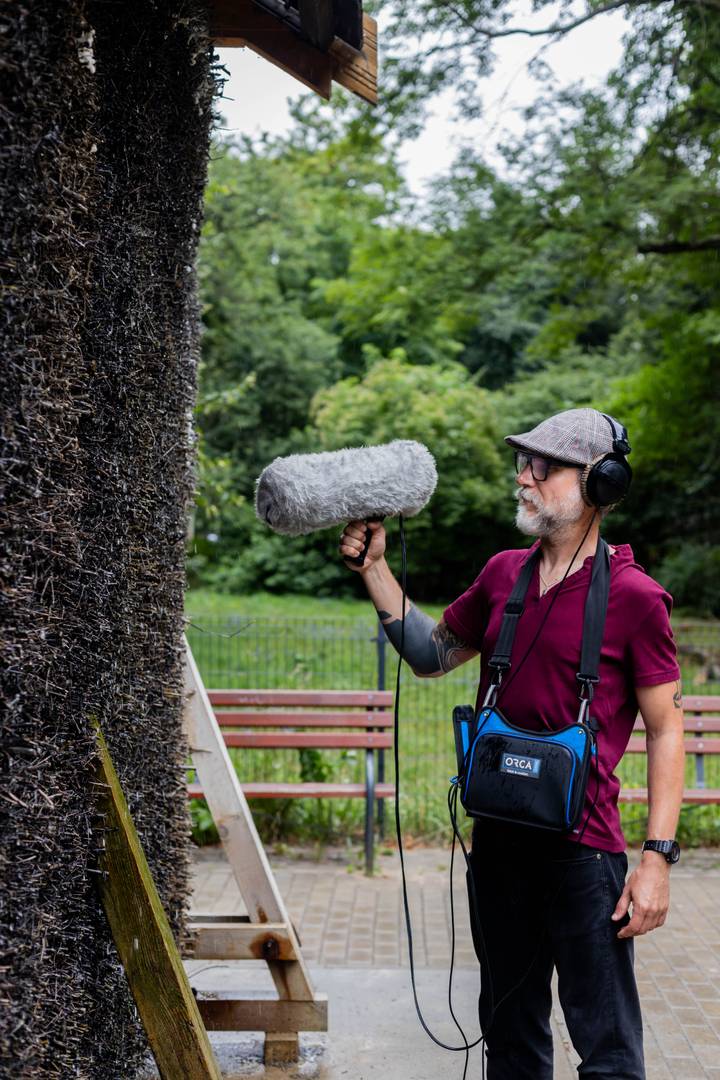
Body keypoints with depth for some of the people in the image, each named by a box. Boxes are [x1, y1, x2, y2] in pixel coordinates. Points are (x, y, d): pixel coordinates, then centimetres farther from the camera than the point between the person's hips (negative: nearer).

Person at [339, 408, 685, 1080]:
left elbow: (666, 729, -8)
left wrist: (658, 856, -14)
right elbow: (432, 655, 15)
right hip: (497, 842, 6)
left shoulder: (634, 597, -10)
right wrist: (374, 569, 4)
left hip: (582, 849, -6)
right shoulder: (502, 574, 8)